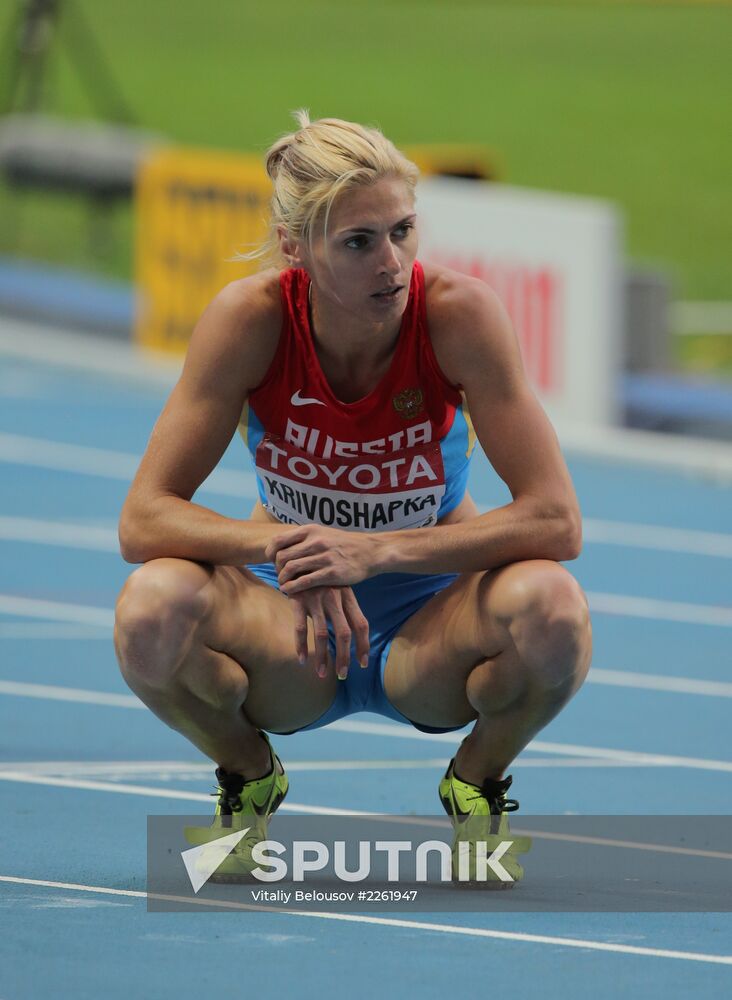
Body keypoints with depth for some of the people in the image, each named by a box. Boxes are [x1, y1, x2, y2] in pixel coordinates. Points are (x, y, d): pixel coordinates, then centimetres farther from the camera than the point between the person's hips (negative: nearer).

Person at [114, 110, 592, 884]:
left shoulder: (456, 314, -22)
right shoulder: (250, 320, -21)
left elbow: (554, 521, -25)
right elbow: (144, 520, -20)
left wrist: (375, 550, -35)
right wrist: (281, 546, -38)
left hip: (428, 637, 0)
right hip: (291, 617, 0)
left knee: (551, 610, -34)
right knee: (153, 610, -33)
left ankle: (476, 785, 0)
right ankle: (248, 781, 2)